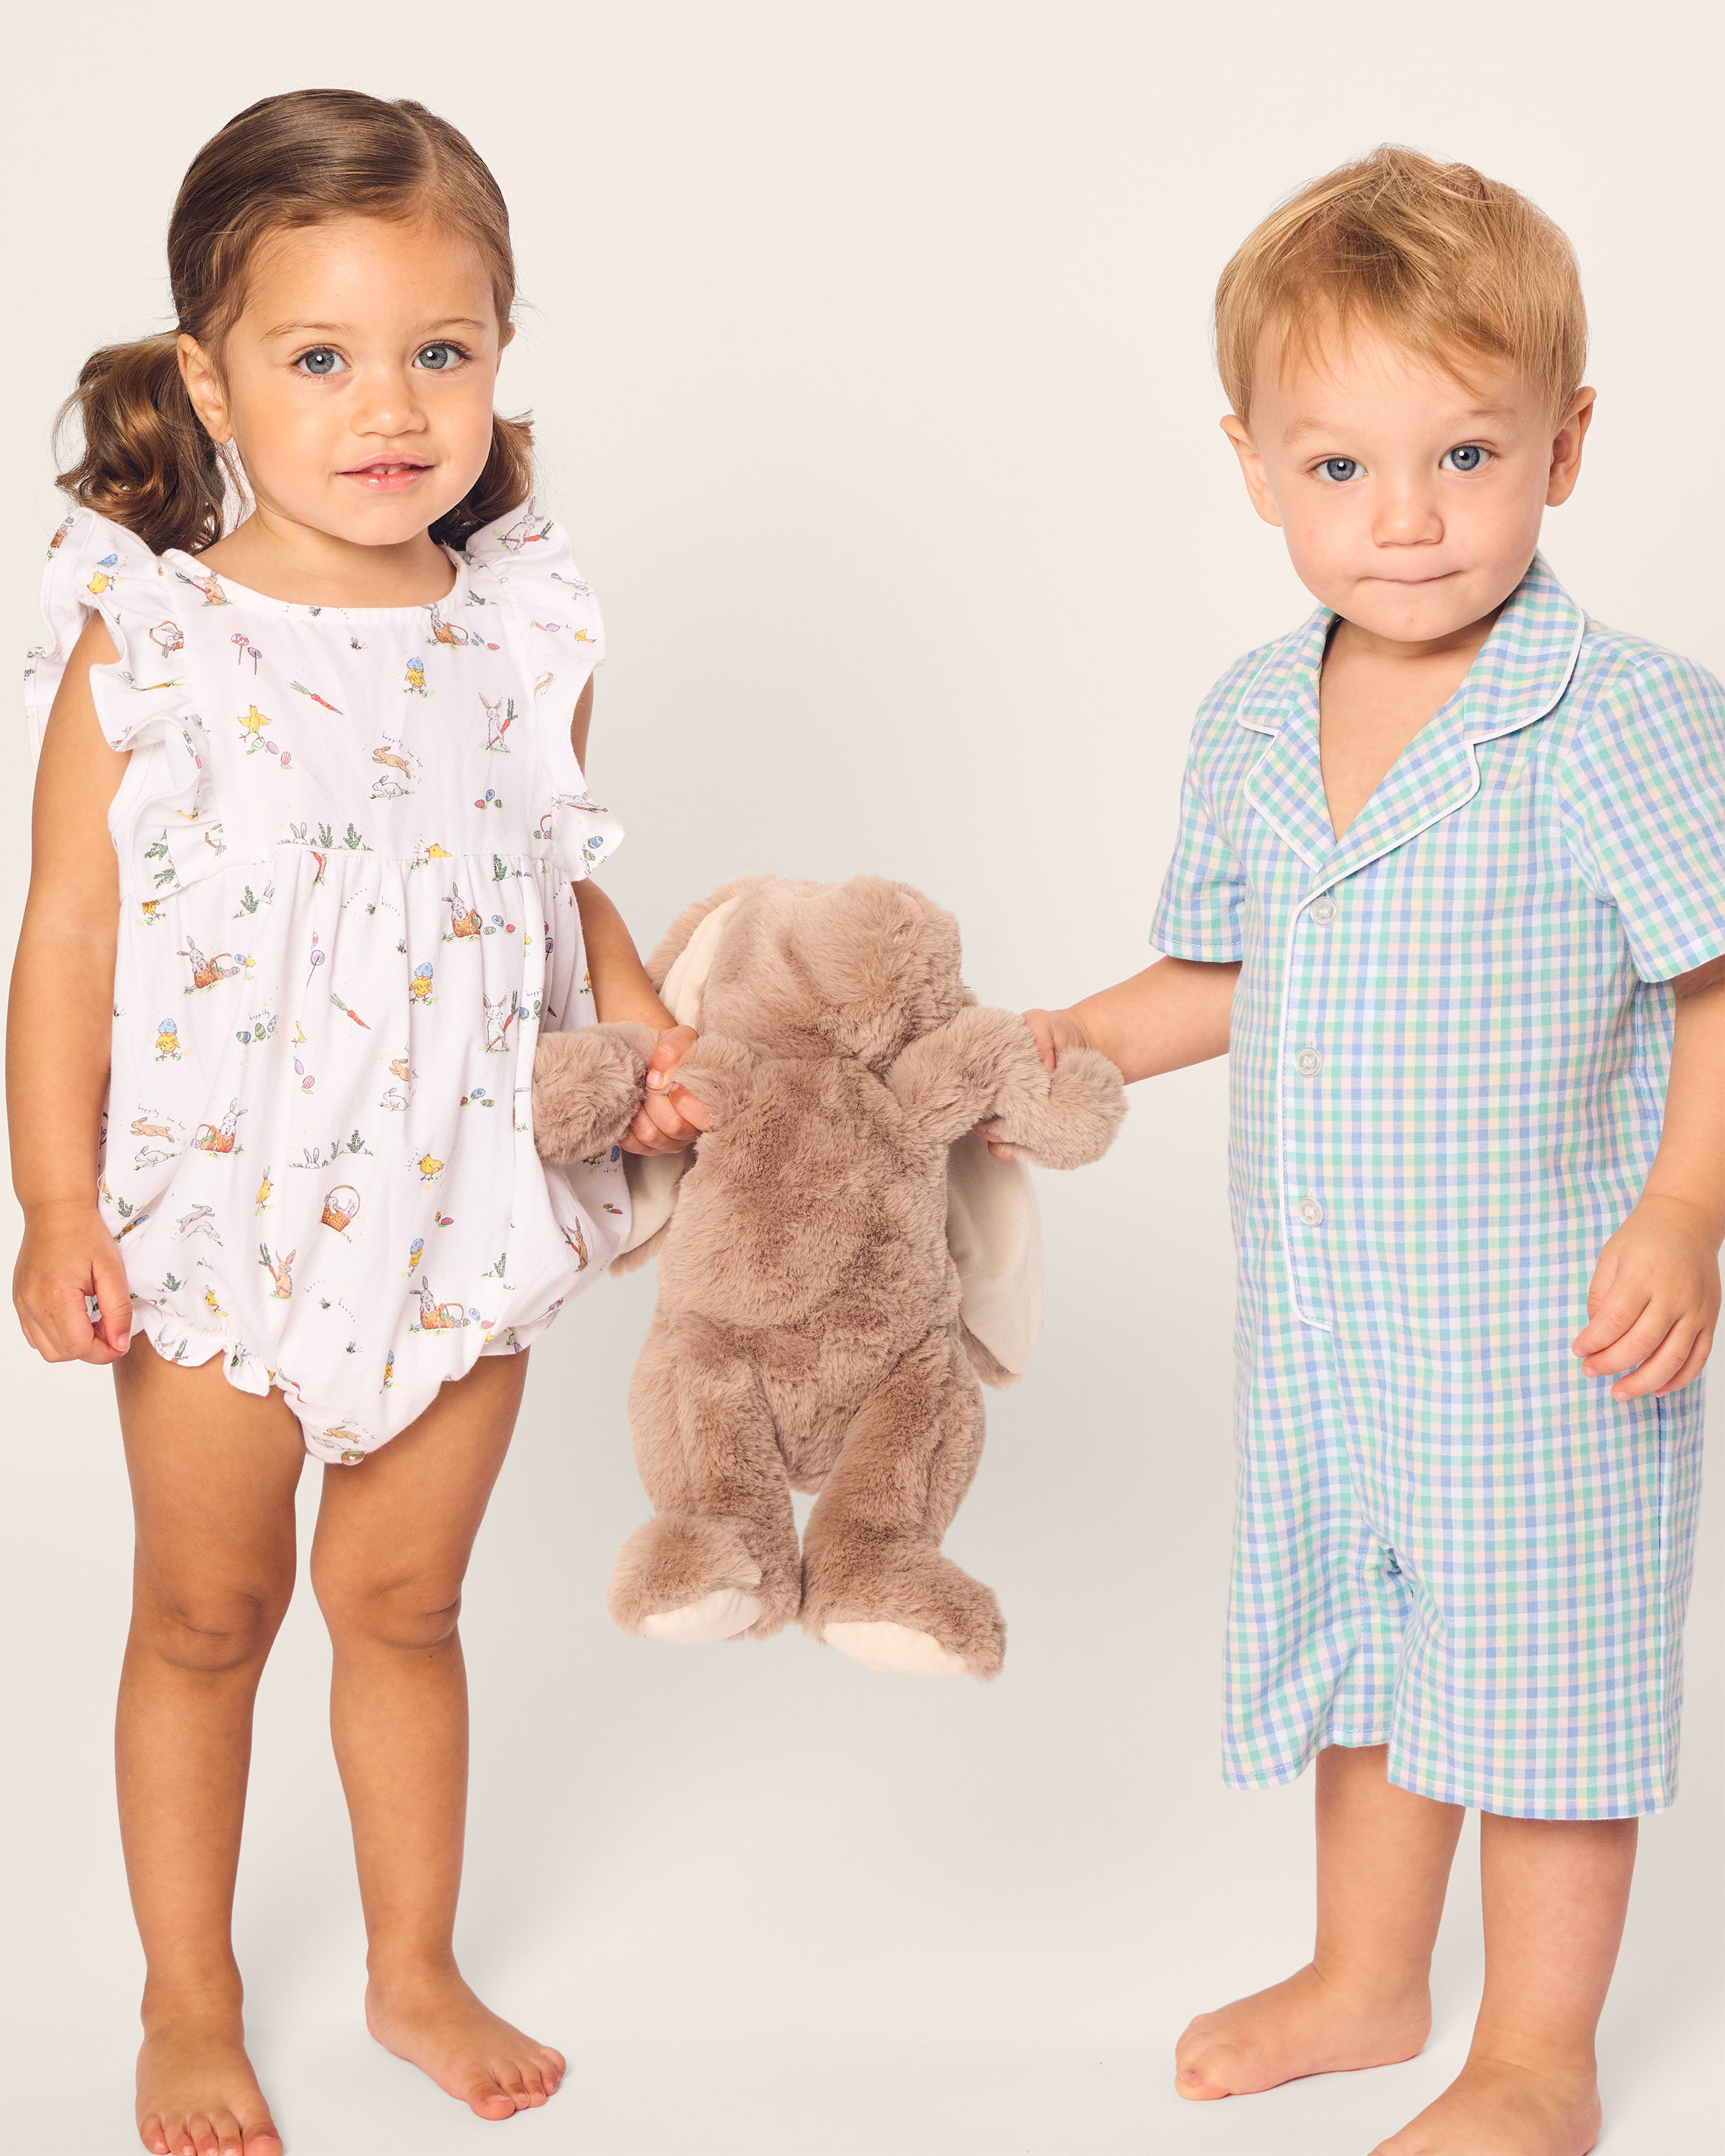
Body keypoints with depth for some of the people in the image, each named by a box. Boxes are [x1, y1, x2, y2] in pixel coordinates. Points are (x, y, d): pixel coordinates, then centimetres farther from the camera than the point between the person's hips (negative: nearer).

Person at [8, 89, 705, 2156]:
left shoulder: (523, 636, -2)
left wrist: (650, 1044, -7)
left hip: (459, 1209, 3)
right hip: (217, 1211, -2)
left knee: (403, 1598, 17)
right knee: (204, 1613, 13)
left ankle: (416, 1968, 37)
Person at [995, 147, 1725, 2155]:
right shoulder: (1249, 723, 3)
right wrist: (1080, 1043, 4)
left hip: (1542, 1336, -6)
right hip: (1316, 1327, 7)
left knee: (1539, 1677, 7)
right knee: (1356, 1646, 22)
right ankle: (1364, 1978, 43)